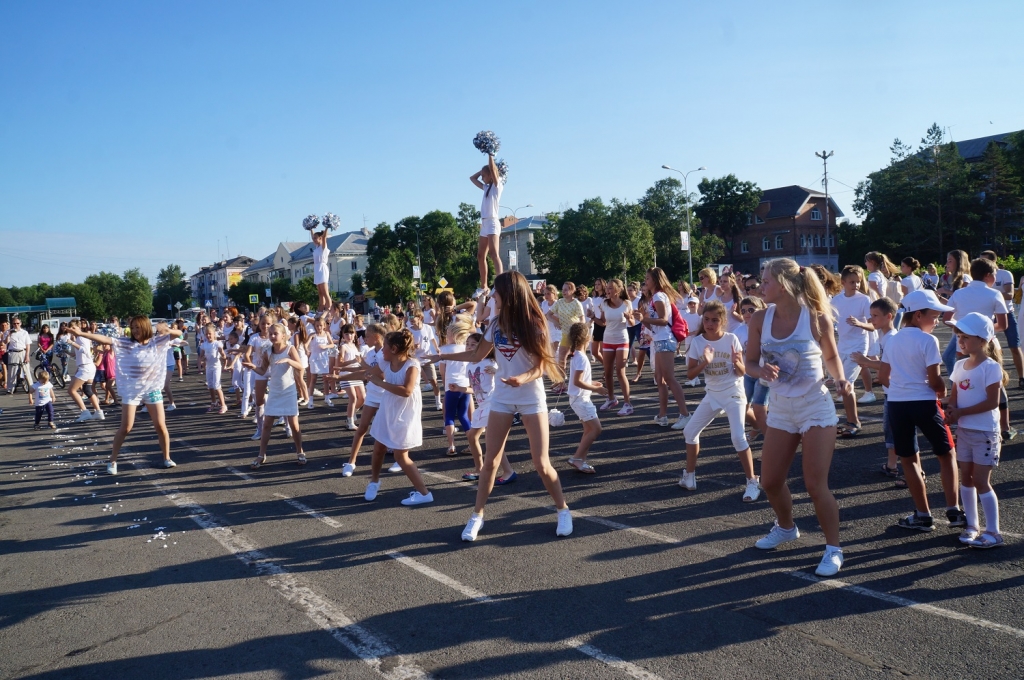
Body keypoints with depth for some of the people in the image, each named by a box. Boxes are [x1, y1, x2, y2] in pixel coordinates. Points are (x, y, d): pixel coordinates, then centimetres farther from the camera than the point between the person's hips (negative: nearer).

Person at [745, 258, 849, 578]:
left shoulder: (817, 317, -13)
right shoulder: (760, 319, -5)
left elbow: (831, 356, 3)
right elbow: (750, 363, 0)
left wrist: (840, 379, -16)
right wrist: (763, 371, -21)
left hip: (815, 407, -4)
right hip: (781, 408, 5)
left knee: (816, 484, -6)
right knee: (770, 482, 12)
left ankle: (834, 549, 15)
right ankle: (786, 527, 41)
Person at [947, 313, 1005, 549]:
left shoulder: (991, 367, -14)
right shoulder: (960, 365, 7)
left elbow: (992, 401, -19)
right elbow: (954, 394, 11)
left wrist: (961, 412, -20)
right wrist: (951, 409, -11)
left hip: (985, 432, -7)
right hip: (964, 430, 7)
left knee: (981, 482, -4)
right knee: (966, 478, 11)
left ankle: (993, 532, 6)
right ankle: (972, 525, 23)